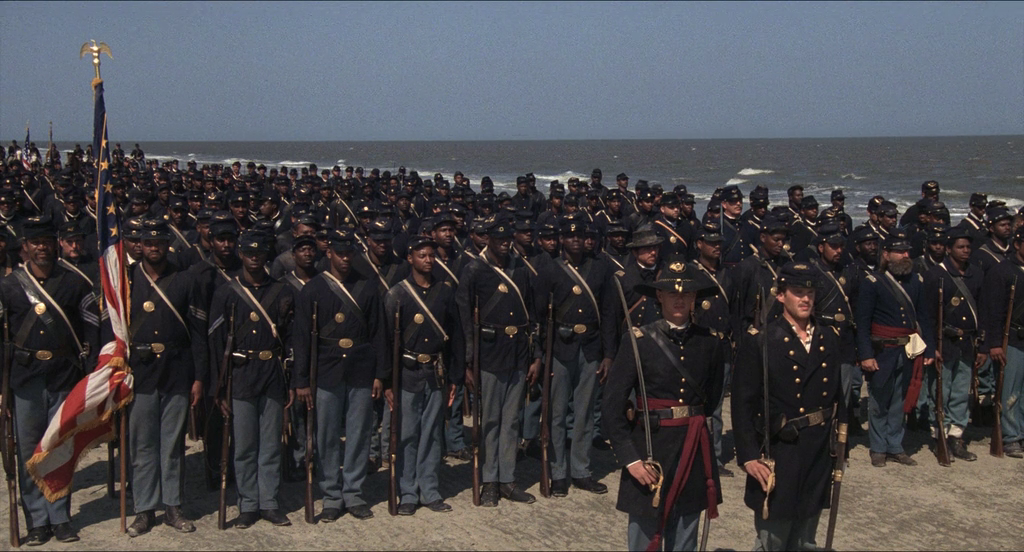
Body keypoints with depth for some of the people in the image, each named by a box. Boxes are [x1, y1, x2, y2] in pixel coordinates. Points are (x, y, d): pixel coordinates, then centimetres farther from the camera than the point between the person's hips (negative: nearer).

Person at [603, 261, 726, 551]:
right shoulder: (638, 341, -9)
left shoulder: (712, 341, 1)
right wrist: (629, 458, -14)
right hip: (650, 449, -3)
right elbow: (613, 404, -10)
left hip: (695, 451, 3)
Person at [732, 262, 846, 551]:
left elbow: (837, 396, 12)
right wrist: (749, 456, -16)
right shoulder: (760, 342, -10)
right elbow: (743, 404, -11)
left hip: (819, 457, 5)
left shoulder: (829, 340, 7)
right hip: (777, 458, -5)